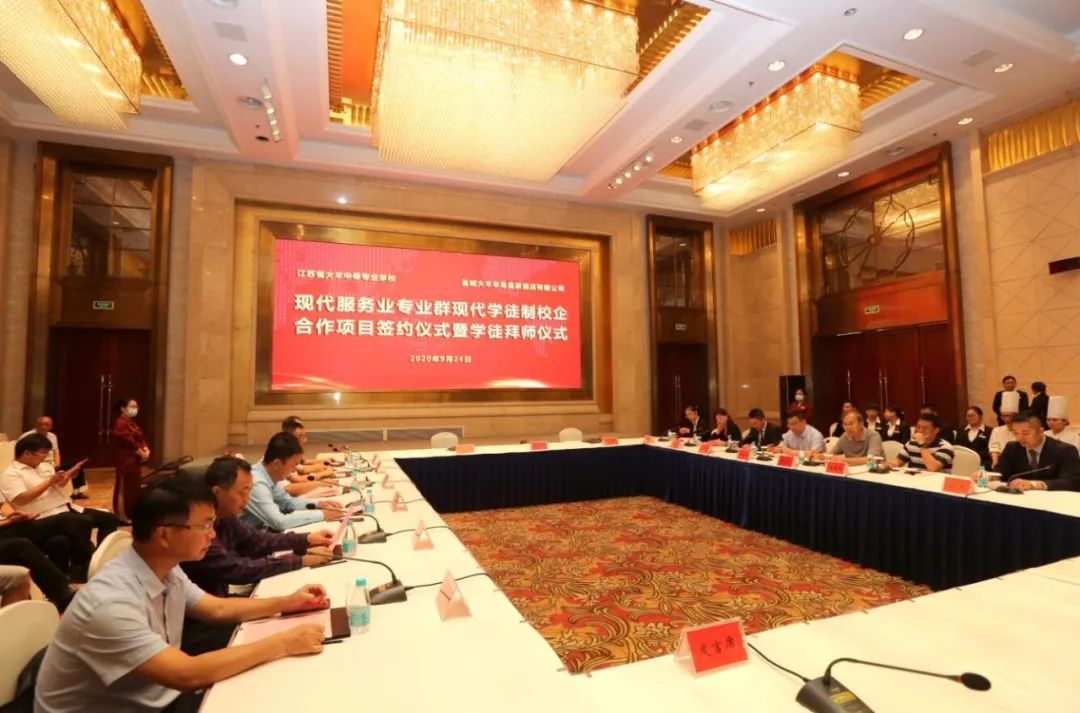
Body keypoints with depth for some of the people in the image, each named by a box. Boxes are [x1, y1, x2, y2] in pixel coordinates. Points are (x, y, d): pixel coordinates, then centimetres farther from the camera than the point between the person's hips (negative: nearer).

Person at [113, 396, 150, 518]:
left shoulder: (132, 423, 17)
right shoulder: (120, 424, -14)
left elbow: (141, 438, 15)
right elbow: (129, 442, -20)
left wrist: (146, 450, -3)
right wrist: (142, 454, -12)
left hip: (134, 459, 10)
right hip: (125, 460, -10)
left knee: (135, 487, 14)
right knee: (124, 488, -3)